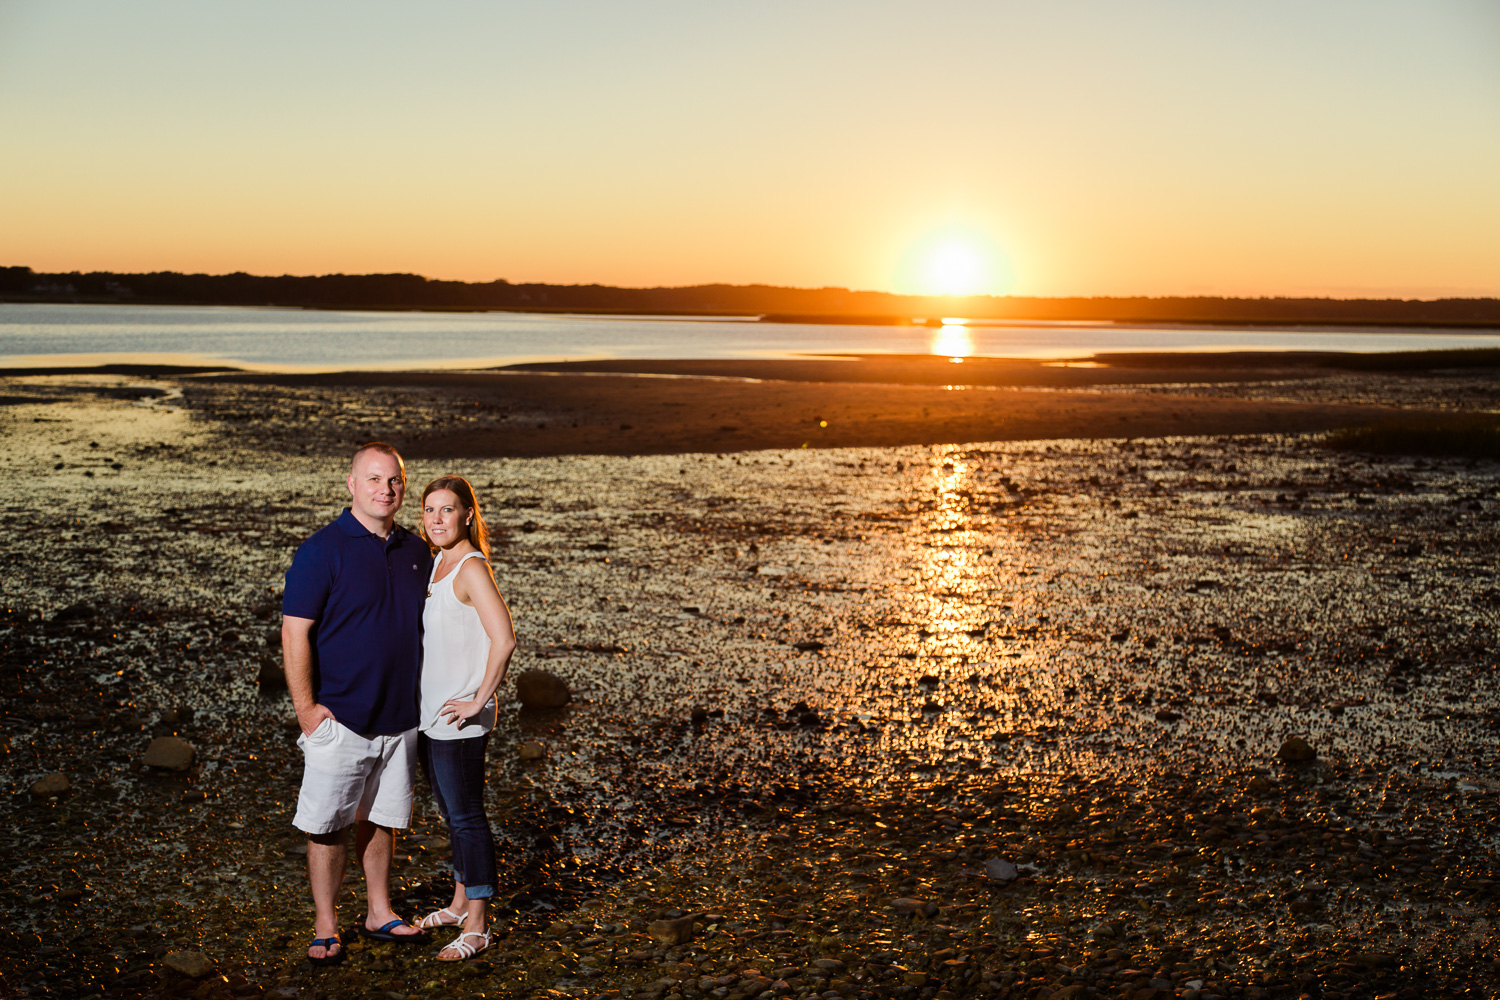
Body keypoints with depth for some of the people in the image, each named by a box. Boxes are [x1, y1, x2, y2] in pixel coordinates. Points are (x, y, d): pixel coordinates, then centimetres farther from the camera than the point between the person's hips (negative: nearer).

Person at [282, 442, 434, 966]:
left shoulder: (415, 551, 7)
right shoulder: (322, 550, -11)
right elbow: (295, 633, -13)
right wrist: (305, 708, -16)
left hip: (400, 718, 5)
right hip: (340, 719, -5)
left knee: (380, 818, 16)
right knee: (329, 826, 3)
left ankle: (380, 913, 29)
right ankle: (325, 926, 16)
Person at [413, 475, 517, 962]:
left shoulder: (471, 568, -16)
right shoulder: (434, 562, 10)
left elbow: (504, 639, -25)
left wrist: (480, 700, -20)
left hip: (459, 720, -9)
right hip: (428, 714, 9)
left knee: (467, 817, -1)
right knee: (451, 813, 19)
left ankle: (477, 925, 8)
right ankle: (460, 903, 32)